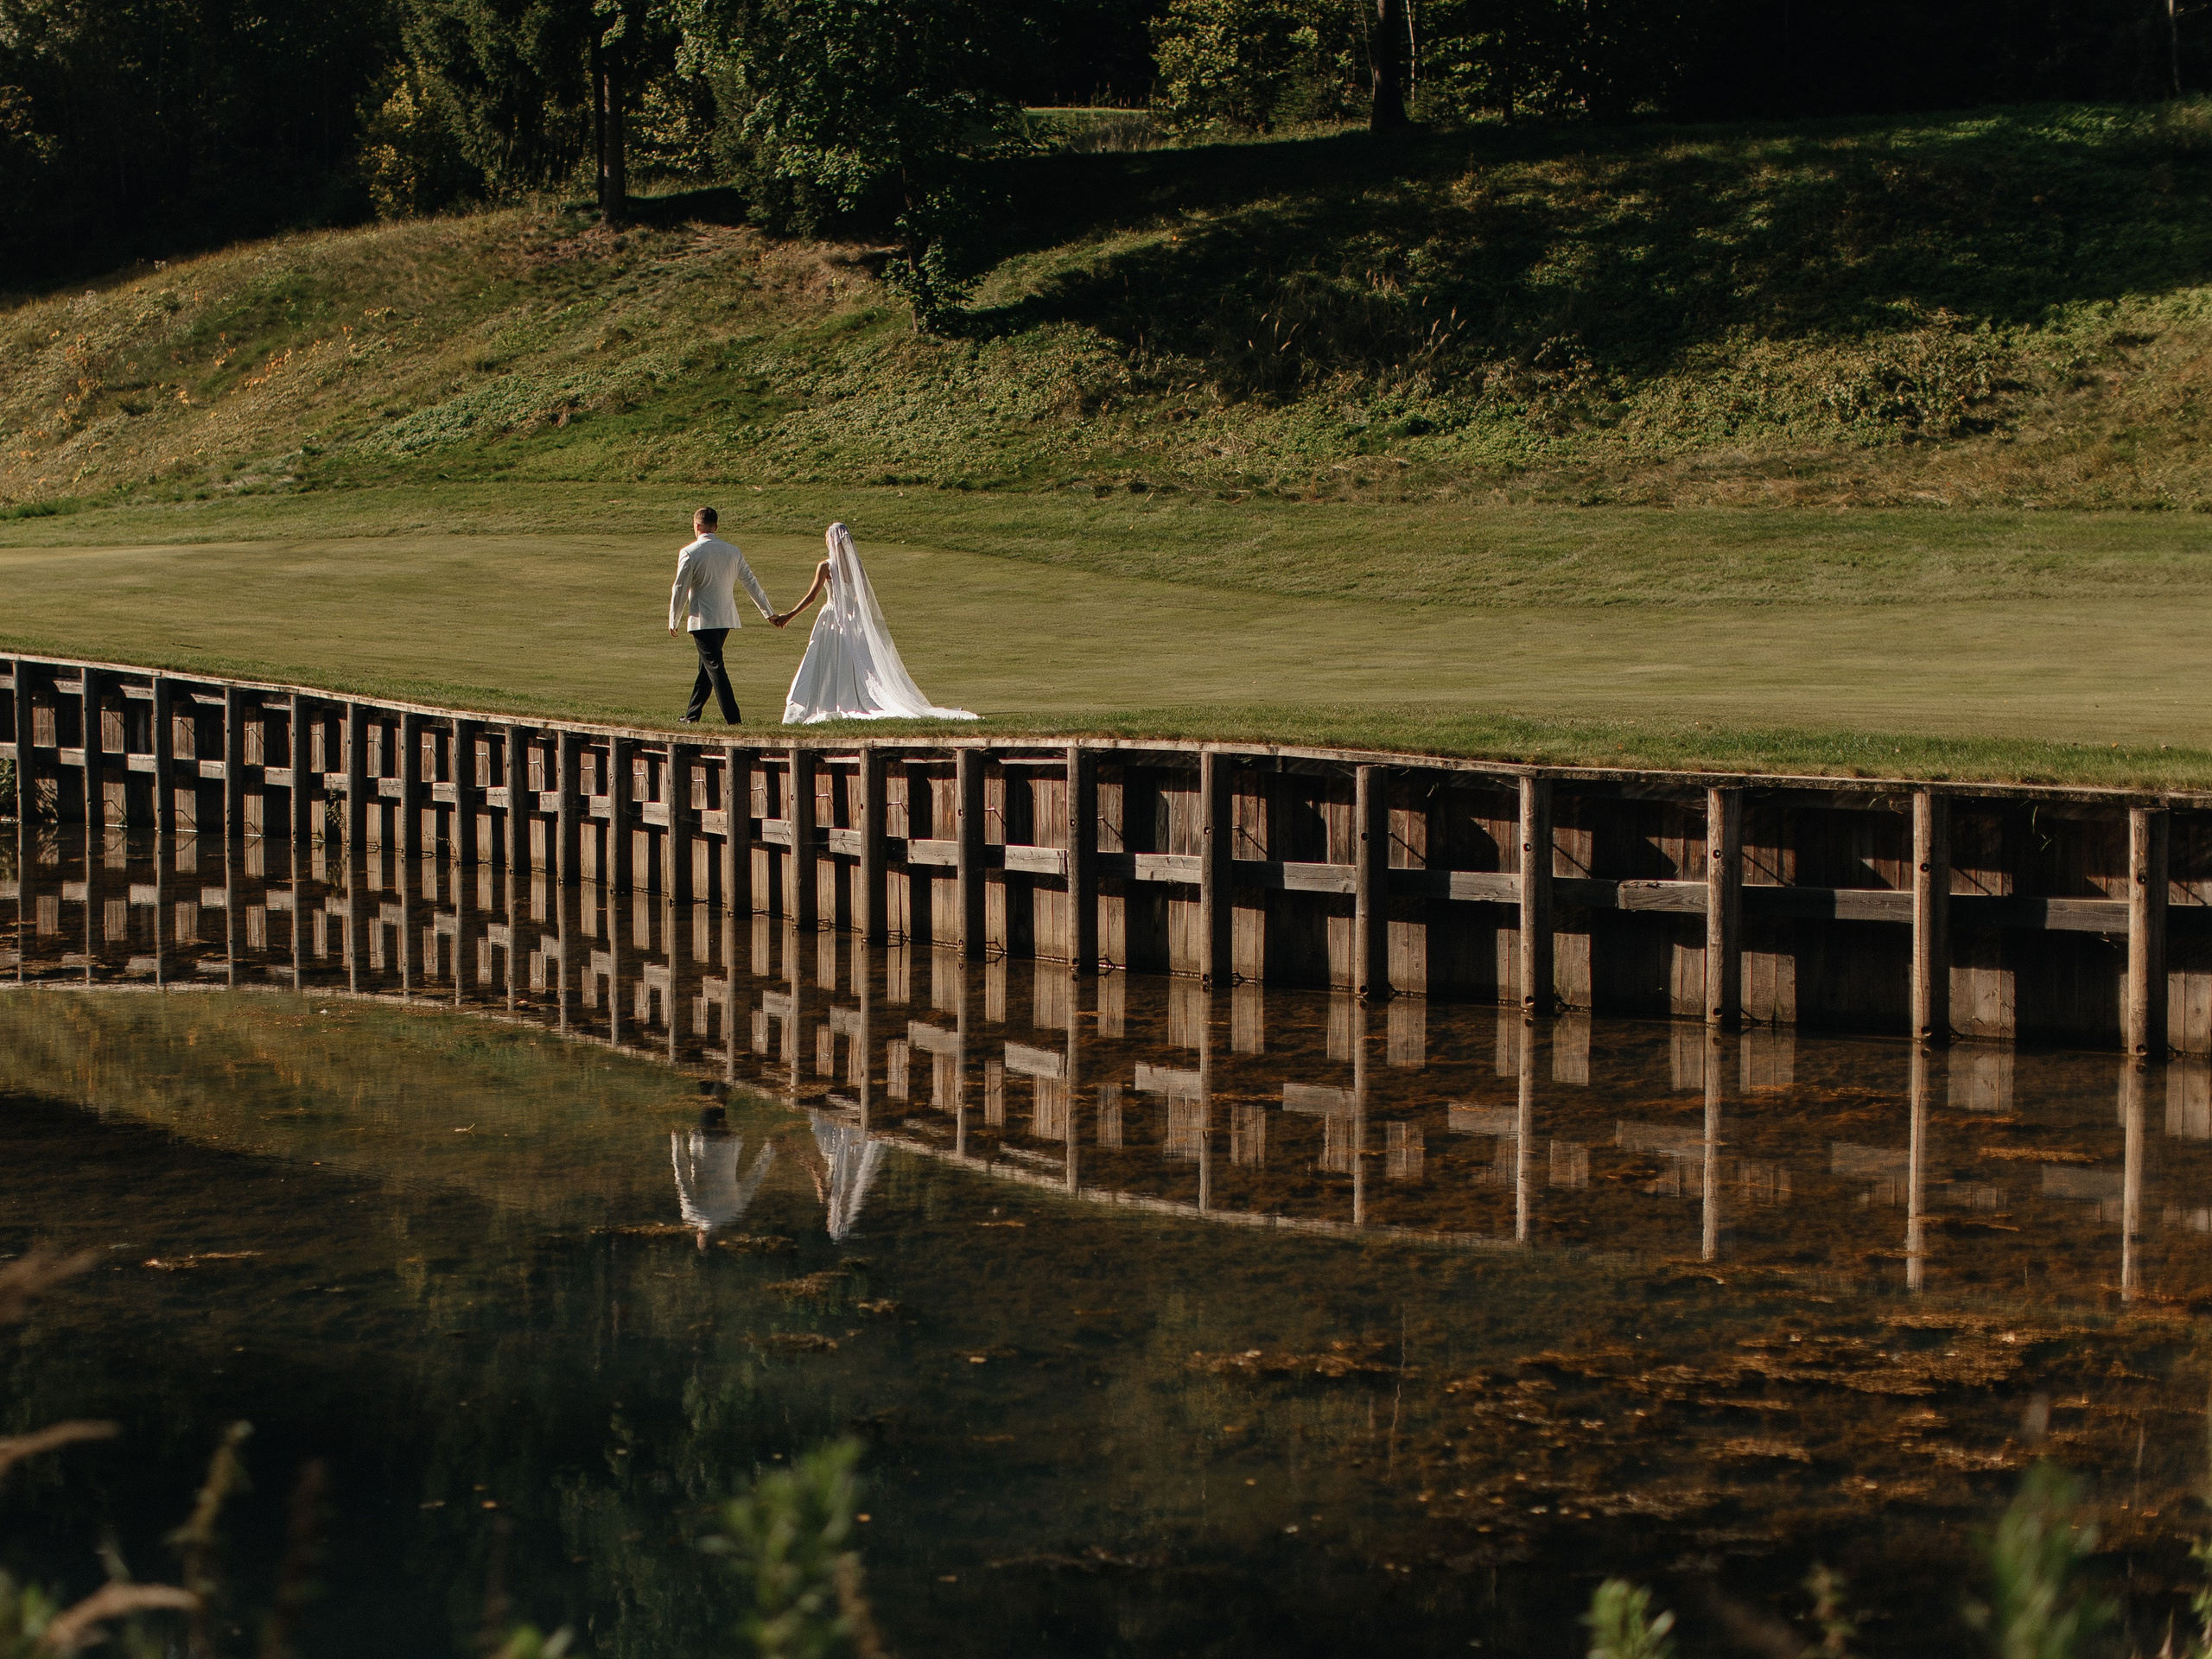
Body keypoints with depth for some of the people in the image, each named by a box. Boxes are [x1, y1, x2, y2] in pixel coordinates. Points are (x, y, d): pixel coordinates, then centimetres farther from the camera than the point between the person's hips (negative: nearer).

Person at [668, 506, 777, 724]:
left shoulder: (689, 553, -9)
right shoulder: (732, 552, 6)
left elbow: (680, 590, -6)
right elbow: (752, 583, 11)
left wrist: (673, 621, 5)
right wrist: (769, 613, 18)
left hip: (702, 619, -6)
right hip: (727, 618, 6)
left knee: (714, 667, -7)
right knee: (707, 666, 16)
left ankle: (733, 719, -16)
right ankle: (692, 716, 25)